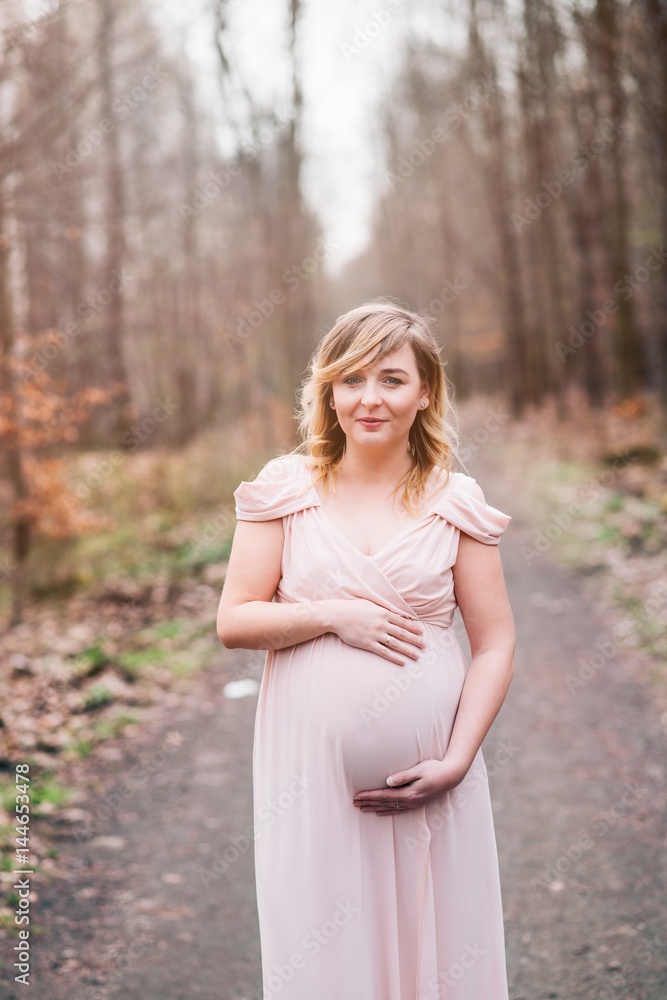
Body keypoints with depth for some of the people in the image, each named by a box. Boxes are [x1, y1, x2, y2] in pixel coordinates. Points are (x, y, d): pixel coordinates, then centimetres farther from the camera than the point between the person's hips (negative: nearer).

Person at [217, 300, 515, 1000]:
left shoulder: (455, 502, 2)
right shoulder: (286, 490, 2)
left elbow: (494, 644, 2)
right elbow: (232, 622, 1)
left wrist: (456, 761, -8)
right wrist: (330, 615, -14)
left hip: (426, 771, 1)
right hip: (311, 766, 0)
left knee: (435, 942, 8)